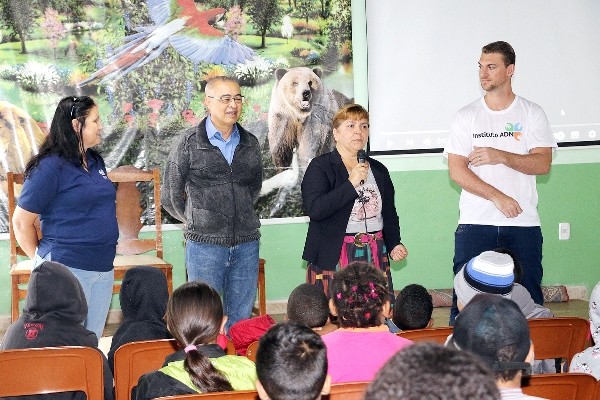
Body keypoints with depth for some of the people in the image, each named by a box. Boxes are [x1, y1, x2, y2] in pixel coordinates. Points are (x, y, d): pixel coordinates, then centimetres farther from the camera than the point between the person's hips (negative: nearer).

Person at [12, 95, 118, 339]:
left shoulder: (96, 162, 12)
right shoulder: (50, 167, -10)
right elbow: (21, 221, -8)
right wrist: (40, 260, -1)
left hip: (103, 269, 7)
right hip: (67, 268, -7)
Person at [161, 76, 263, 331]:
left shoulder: (250, 144, 9)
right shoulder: (189, 143, -3)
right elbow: (170, 197, 4)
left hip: (246, 245, 4)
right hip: (205, 245, -4)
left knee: (241, 322, 9)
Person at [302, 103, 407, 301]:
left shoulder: (378, 170, 16)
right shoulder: (320, 167, -1)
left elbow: (389, 214, 23)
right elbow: (314, 209, -16)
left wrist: (394, 244, 7)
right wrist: (351, 184, -16)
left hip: (375, 257, 5)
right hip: (333, 259, -5)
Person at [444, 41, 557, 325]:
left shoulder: (532, 114, 6)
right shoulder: (466, 117, 6)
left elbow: (543, 164, -4)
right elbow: (456, 171, -3)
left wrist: (501, 156, -17)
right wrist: (498, 197, -12)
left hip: (523, 225, 0)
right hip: (475, 224, 0)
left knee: (528, 300, 1)